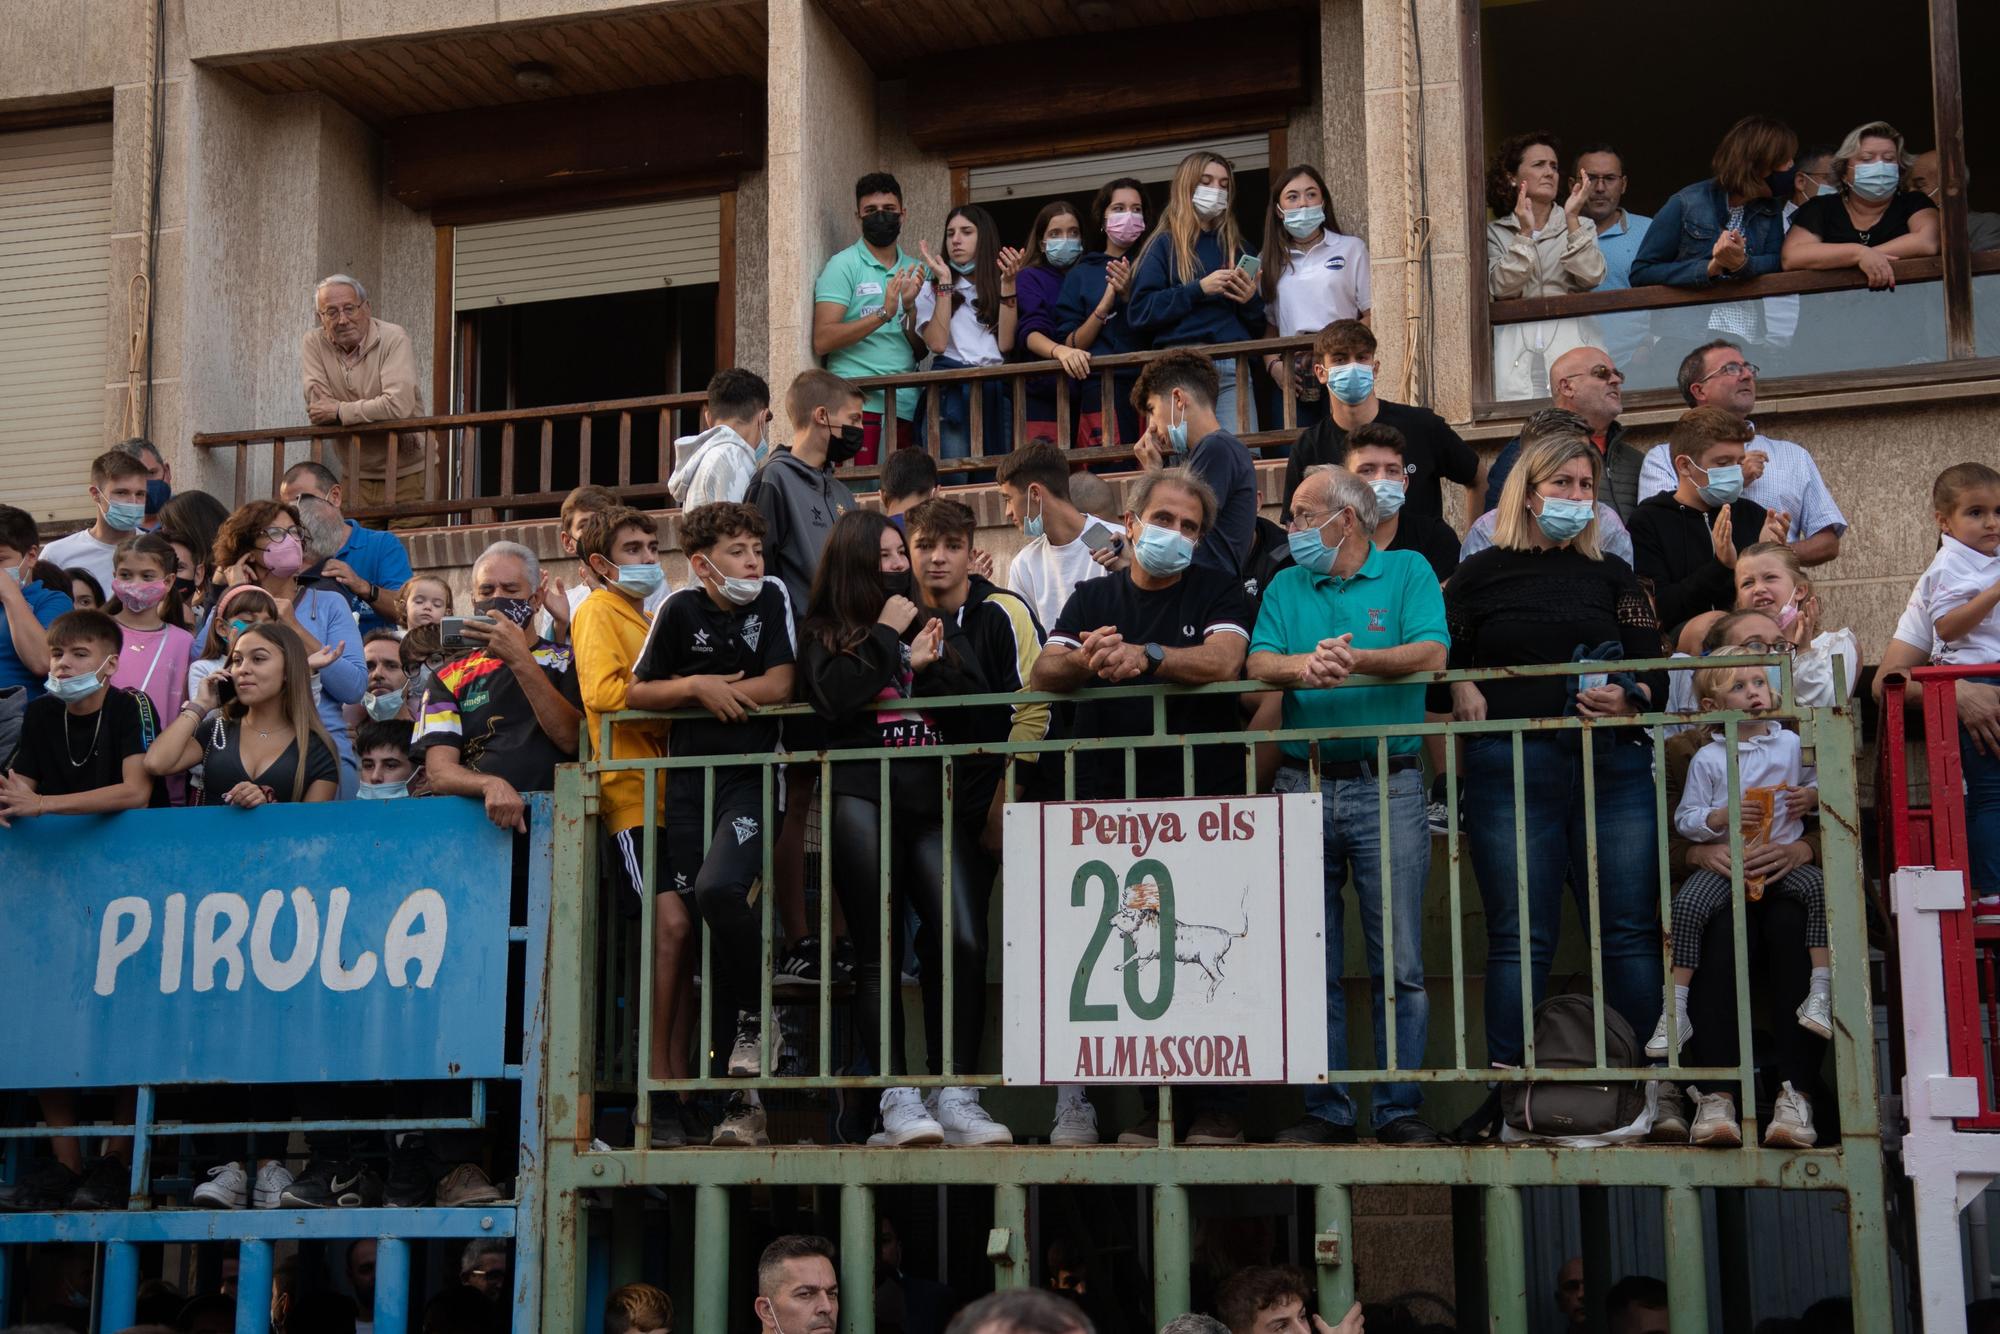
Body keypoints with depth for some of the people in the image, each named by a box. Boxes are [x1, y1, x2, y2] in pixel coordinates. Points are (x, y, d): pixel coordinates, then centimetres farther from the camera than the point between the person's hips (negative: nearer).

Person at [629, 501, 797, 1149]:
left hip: (751, 778, -2)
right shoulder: (681, 609, 5)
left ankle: (754, 1017, -5)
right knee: (690, 912, -2)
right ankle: (748, 1094, 5)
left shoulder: (772, 597, 3)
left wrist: (707, 688, -1)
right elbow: (637, 692, 7)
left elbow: (779, 687, -4)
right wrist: (699, 687, -7)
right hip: (687, 782, 2)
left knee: (718, 889, -29)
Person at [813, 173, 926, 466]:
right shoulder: (843, 266, 1)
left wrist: (910, 305, -5)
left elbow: (921, 351, 12)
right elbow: (822, 342, -10)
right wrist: (883, 314, -16)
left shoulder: (914, 270, 16)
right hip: (859, 405, -5)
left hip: (906, 406, 5)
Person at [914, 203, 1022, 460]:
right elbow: (937, 343, -6)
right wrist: (945, 282, -3)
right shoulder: (931, 290, 12)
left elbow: (1006, 344, 0)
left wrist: (1007, 284, -3)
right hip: (950, 392, -2)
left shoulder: (1000, 287, 16)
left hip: (997, 393, 2)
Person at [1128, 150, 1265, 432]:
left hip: (1233, 366, 3)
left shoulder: (1237, 247, 21)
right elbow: (1140, 314, -4)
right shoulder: (1164, 245, 10)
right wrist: (1198, 289, -10)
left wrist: (1251, 300, 0)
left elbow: (1259, 329, 21)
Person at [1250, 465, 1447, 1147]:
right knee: (1310, 963, 4)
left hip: (1389, 788, -3)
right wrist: (1304, 666, -20)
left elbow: (1431, 655, -8)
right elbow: (1258, 663, 1)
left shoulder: (1408, 572, 7)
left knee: (1400, 962, -3)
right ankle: (1325, 1109, 11)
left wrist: (1356, 659, -22)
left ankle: (1400, 1108, 3)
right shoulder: (1286, 587, 16)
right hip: (1302, 788, 3)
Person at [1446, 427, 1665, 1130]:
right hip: (1508, 771, -2)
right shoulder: (1479, 575, 11)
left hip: (1612, 765, 2)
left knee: (1631, 930, -2)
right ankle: (1508, 1092, -1)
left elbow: (1657, 674, 12)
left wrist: (1628, 698, -8)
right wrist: (1465, 696, -11)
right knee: (1519, 937, -3)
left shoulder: (1612, 575, 18)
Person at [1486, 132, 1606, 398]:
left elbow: (1591, 277, -2)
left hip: (1572, 337, 1)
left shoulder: (1582, 226, 16)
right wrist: (1525, 233, -9)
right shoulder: (1495, 232, 12)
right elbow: (1502, 289, -3)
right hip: (1516, 342, -1)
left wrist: (1571, 219, -6)